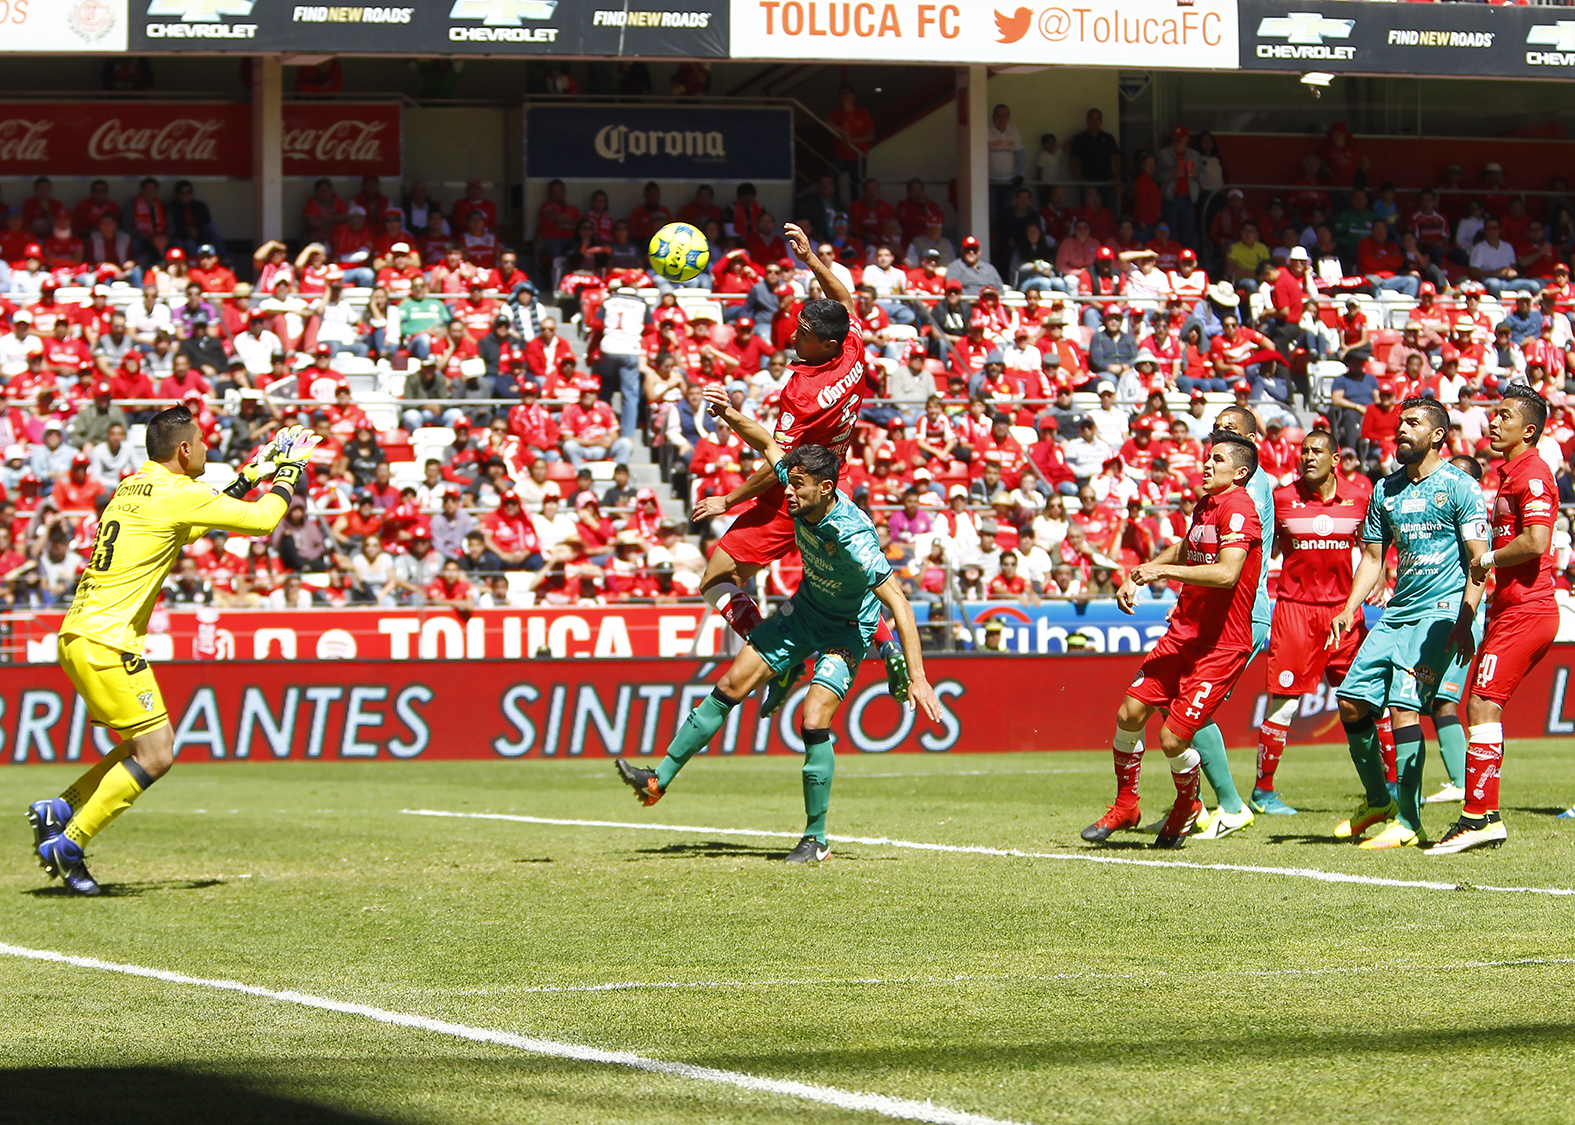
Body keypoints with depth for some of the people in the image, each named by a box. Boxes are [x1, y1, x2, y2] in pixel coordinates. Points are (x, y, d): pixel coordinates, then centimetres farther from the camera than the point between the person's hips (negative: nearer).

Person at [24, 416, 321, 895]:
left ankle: (58, 810, 12)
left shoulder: (134, 488, 16)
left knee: (150, 746, 16)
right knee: (156, 755, -7)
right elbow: (261, 519, -6)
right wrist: (289, 473, 10)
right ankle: (67, 845, -6)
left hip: (77, 635, 9)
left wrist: (252, 473, 31)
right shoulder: (176, 493, -11)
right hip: (106, 642, -9)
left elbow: (195, 520, 33)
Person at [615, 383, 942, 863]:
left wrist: (917, 678, -41)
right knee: (731, 685, 4)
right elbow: (768, 444, 1)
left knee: (813, 722, -20)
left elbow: (898, 603, -37)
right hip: (806, 609, 7)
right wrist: (732, 417, -16)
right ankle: (660, 778, 12)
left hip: (848, 629, -7)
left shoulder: (853, 538, -37)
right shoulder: (803, 498, -18)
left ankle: (816, 838, -6)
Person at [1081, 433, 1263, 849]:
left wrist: (1164, 570, -25)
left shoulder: (1238, 508, -16)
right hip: (1183, 635, 8)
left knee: (1173, 739, -9)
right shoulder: (1204, 506, 12)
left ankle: (1186, 809, 21)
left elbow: (1227, 573, -30)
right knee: (1130, 714, 0)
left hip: (1222, 645, -8)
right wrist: (1137, 576, 19)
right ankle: (1125, 806, 20)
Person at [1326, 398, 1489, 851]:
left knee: (1403, 706, -17)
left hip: (1440, 610, -7)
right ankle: (1378, 801, 22)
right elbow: (1373, 557, 21)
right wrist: (1350, 608, 7)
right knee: (1352, 704, 3)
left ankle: (1408, 822, -13)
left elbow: (1479, 560, -10)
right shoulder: (1386, 489, 15)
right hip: (1397, 611, 7)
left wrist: (1464, 621, -20)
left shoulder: (1459, 487, -6)